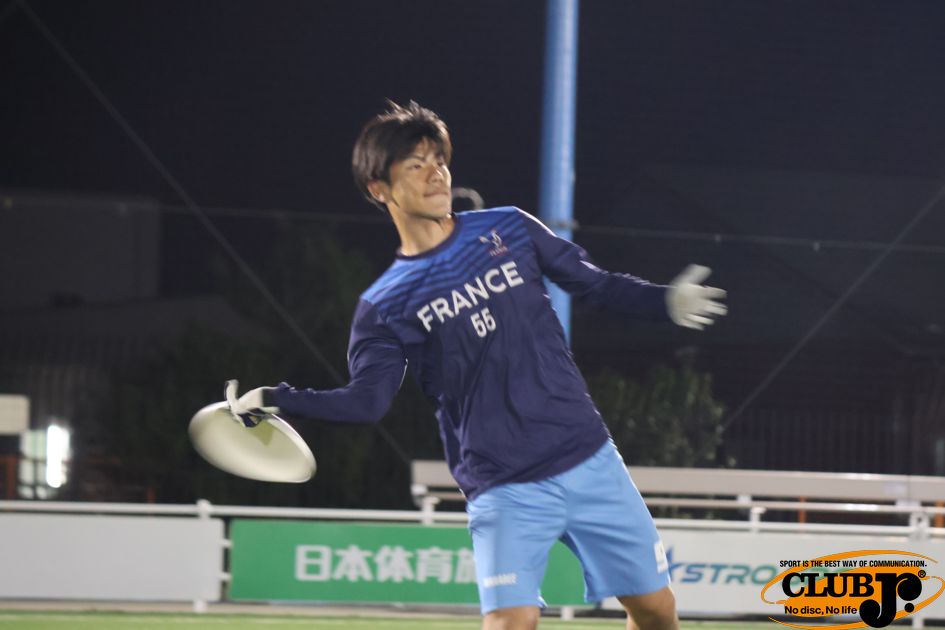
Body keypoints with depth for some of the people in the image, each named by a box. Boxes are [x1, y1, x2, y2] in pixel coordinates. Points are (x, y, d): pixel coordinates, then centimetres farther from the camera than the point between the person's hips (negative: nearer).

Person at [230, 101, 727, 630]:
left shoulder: (509, 230, 6)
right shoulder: (385, 307, 1)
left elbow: (597, 286, 15)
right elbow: (366, 401, -8)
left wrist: (669, 302, 1)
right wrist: (279, 400, -21)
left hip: (590, 462, 3)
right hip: (505, 490, -3)